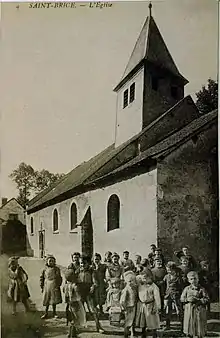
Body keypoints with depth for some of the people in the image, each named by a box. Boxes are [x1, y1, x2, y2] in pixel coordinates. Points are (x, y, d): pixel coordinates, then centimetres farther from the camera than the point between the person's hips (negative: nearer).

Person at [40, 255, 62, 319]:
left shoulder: (56, 269, 0)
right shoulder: (45, 269, 2)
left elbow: (59, 278, 2)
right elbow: (41, 278, 8)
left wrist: (58, 285, -5)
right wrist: (42, 286, 6)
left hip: (55, 286, 0)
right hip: (47, 286, 0)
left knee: (54, 300, 5)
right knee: (47, 300, 5)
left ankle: (54, 313, 19)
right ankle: (46, 313, 19)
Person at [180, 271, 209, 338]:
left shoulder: (201, 289, -3)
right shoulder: (187, 289, 5)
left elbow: (206, 299, -6)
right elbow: (182, 299, 7)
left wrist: (198, 300, -17)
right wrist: (187, 299, -12)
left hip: (199, 311, -2)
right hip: (189, 311, 2)